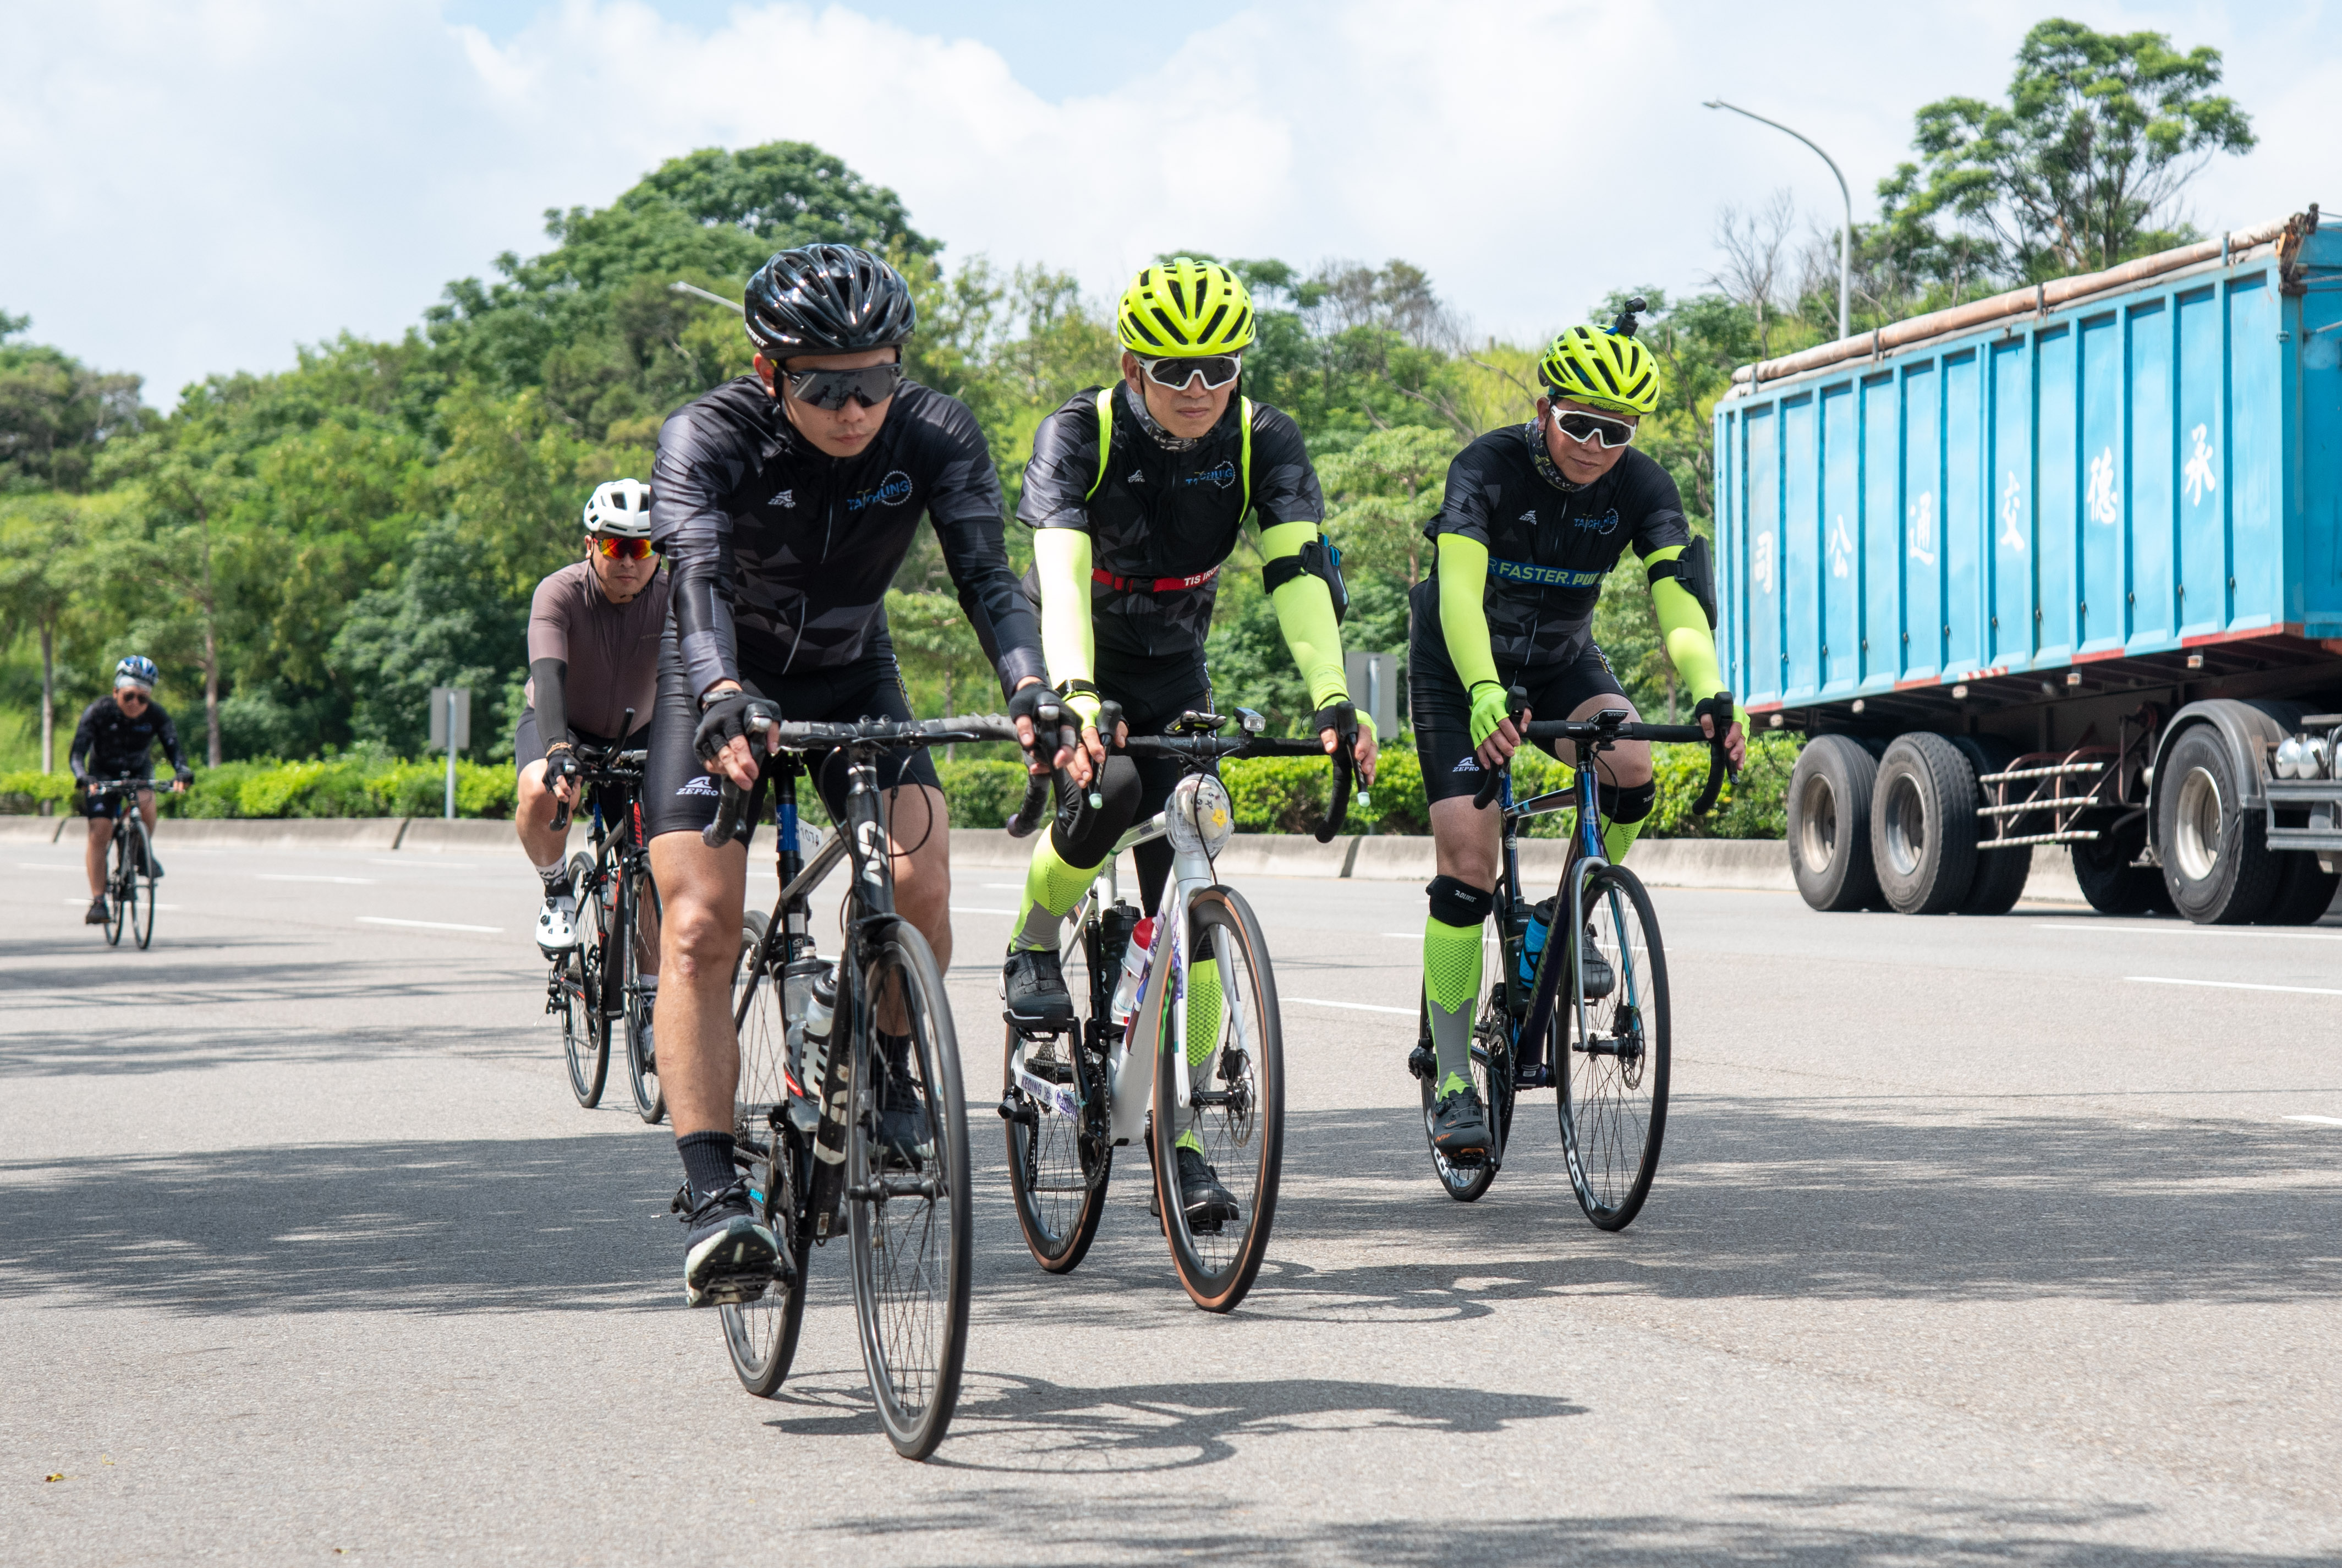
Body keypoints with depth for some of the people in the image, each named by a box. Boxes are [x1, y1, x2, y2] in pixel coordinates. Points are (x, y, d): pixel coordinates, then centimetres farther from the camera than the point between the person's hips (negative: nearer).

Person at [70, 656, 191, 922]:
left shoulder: (156, 715, -21)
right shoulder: (98, 712, -25)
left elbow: (174, 748, -30)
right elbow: (77, 752, -31)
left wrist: (183, 773, -52)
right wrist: (82, 777, -51)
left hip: (139, 773, 0)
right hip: (103, 775, 0)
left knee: (145, 801, -33)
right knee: (99, 831, -16)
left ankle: (145, 851, -6)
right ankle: (97, 902, -11)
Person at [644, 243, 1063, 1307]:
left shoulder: (935, 435, -21)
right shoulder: (707, 440, -27)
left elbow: (986, 575, -31)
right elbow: (698, 580, -42)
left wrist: (1031, 689, -50)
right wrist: (726, 703, -61)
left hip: (851, 679, 2)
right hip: (722, 691, -2)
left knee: (918, 878, -22)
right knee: (700, 928, -17)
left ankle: (885, 1083, 3)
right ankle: (713, 1199, -17)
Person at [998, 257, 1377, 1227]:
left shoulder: (1263, 442, -15)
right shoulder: (1078, 436, -23)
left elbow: (1299, 572, -27)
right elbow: (1062, 575, -37)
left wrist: (1332, 701, -42)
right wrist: (1076, 699, -53)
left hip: (1174, 676, 3)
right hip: (1069, 667, -3)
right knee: (1108, 789, -34)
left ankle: (1180, 1140, 0)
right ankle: (1034, 949, -4)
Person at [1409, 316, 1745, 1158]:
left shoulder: (1639, 487, -15)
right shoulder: (1488, 467, -25)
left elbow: (1680, 590, -27)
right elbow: (1459, 586, -39)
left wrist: (1710, 694, -46)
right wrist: (1485, 695, -56)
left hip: (1562, 661, 3)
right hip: (1460, 669, -3)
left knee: (1630, 767, -28)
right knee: (1468, 859, -14)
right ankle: (1451, 1075, -5)